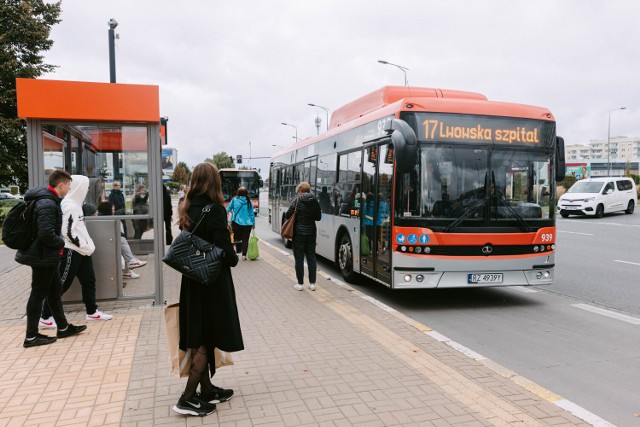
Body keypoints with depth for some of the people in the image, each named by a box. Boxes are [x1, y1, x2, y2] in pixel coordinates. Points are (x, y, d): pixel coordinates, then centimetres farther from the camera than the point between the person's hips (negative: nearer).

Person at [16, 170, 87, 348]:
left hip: (45, 256, 10)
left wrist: (58, 242, 11)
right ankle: (31, 337, 11)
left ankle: (63, 327, 28)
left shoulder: (46, 199, 11)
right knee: (38, 294, 0)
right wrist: (61, 242, -13)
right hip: (43, 257, -10)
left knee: (54, 291, 17)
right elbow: (46, 233, -30)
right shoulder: (48, 204, -22)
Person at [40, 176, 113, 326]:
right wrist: (85, 247, -14)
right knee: (62, 284, -2)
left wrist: (87, 246, 13)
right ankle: (45, 317, 9)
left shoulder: (76, 204, 12)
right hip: (71, 251, -10)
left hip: (81, 250, 10)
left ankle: (92, 312, 24)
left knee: (89, 280, 13)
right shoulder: (69, 206, -18)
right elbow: (68, 232, -22)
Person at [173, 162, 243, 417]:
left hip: (192, 280, 8)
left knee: (198, 337, 14)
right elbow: (225, 250, -21)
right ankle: (188, 398, 6)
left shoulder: (187, 209, 5)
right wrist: (234, 259, -3)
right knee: (208, 338, 4)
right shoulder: (215, 210, -18)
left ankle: (206, 390, 27)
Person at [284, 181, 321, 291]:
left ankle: (300, 283, 8)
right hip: (311, 232, 4)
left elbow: (288, 215, -11)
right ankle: (312, 283, 12)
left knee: (299, 258, 4)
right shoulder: (315, 201, 1)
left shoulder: (297, 200, -10)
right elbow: (318, 217, 7)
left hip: (299, 232, -4)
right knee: (311, 257, 10)